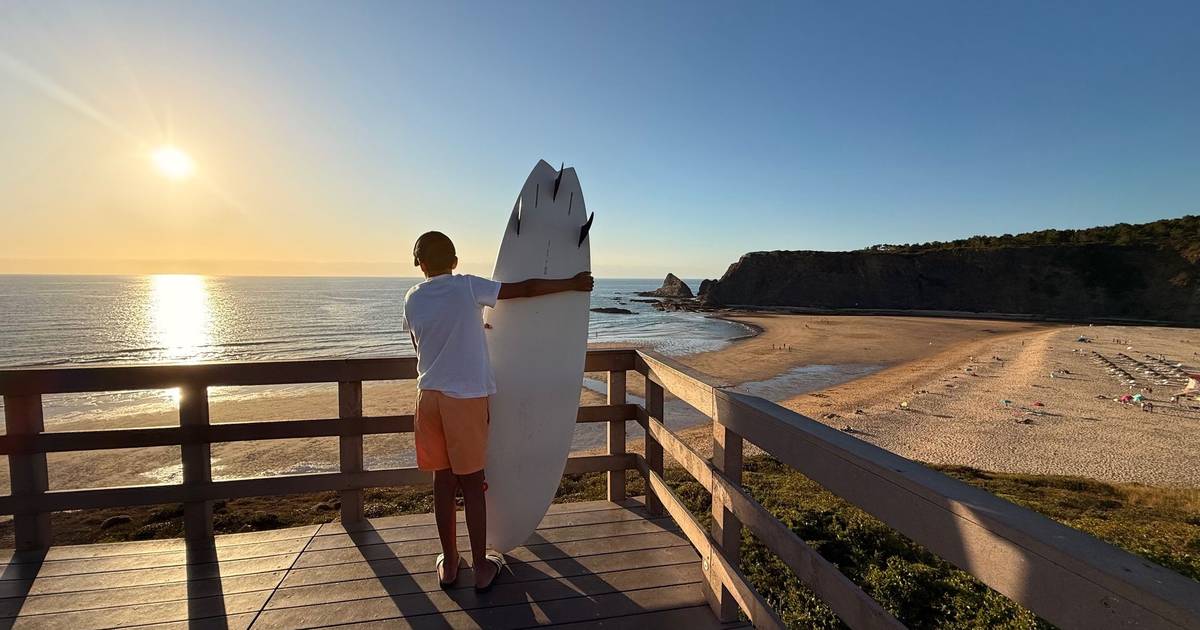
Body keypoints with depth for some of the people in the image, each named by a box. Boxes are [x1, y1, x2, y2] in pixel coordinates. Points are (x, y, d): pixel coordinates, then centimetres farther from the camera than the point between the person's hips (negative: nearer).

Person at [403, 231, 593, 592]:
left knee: (443, 480, 14)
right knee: (472, 482, 7)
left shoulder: (412, 299, 5)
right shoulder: (468, 287, -8)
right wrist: (572, 284, 1)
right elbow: (527, 289, -9)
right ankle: (482, 568, 20)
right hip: (467, 398, -3)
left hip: (430, 397, 4)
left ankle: (449, 564, 28)